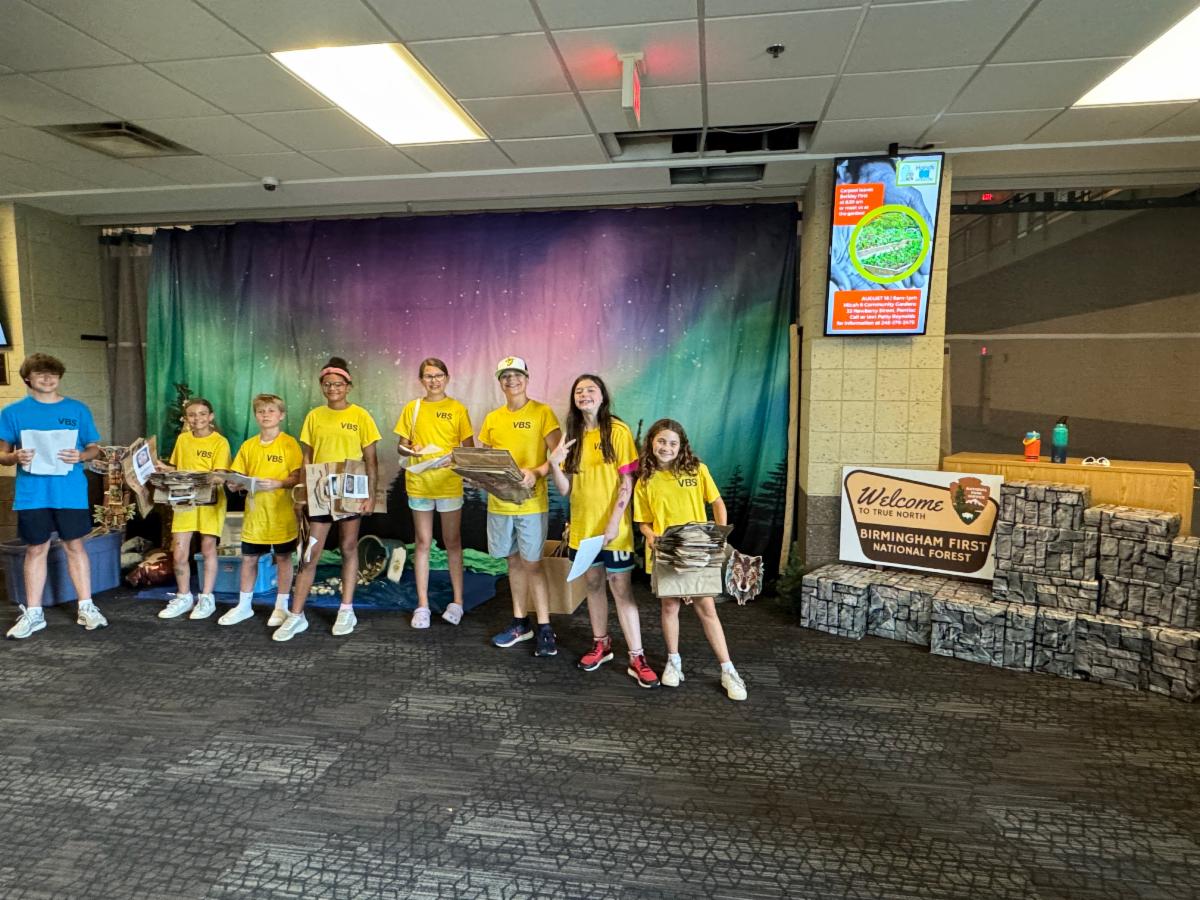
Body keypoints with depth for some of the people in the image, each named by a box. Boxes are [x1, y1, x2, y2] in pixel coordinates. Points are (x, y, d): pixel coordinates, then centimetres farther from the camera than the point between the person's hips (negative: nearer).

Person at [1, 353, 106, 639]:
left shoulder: (77, 410, 5)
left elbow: (95, 448, 8)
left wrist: (80, 456, -13)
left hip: (71, 492, 0)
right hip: (32, 494, 0)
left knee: (75, 546, 7)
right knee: (36, 550, 8)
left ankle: (86, 607, 15)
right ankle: (33, 613, 18)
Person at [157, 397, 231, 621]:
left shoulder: (220, 442, -5)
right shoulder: (182, 439, 9)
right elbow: (176, 468, 19)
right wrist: (165, 469, -1)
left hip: (210, 500, -4)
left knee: (208, 549, 3)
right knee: (179, 552, 2)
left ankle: (206, 598, 15)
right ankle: (184, 597, 20)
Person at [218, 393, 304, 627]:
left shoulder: (289, 443, -5)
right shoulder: (248, 446, 8)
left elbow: (297, 477, -9)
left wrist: (278, 483, -25)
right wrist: (235, 484, -11)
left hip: (281, 513, -4)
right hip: (254, 512, 4)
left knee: (283, 557, 6)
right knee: (248, 558, 11)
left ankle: (281, 606, 19)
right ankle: (244, 605, 25)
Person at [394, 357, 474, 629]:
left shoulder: (457, 409, 0)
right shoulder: (412, 408, 6)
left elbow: (469, 448, 1)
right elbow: (401, 446, 9)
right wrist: (410, 450, -13)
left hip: (449, 483, -2)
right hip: (419, 484, 2)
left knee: (452, 542, 7)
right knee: (423, 543, 7)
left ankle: (457, 602, 17)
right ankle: (422, 605, 14)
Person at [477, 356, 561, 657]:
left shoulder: (542, 412, -5)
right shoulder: (492, 418, 10)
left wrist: (536, 473, -25)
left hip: (531, 502, -5)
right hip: (499, 502, 5)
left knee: (531, 563, -1)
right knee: (514, 561, 14)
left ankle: (544, 628, 8)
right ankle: (520, 622, 26)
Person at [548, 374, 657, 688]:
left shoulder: (617, 431, -8)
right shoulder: (571, 436, 7)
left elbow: (627, 480, -11)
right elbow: (565, 489, 4)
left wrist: (614, 521, -17)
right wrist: (554, 464, -14)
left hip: (612, 527, -5)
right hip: (582, 526, 5)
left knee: (621, 587, -3)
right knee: (593, 583, 15)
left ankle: (637, 658, 4)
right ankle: (601, 644, 30)